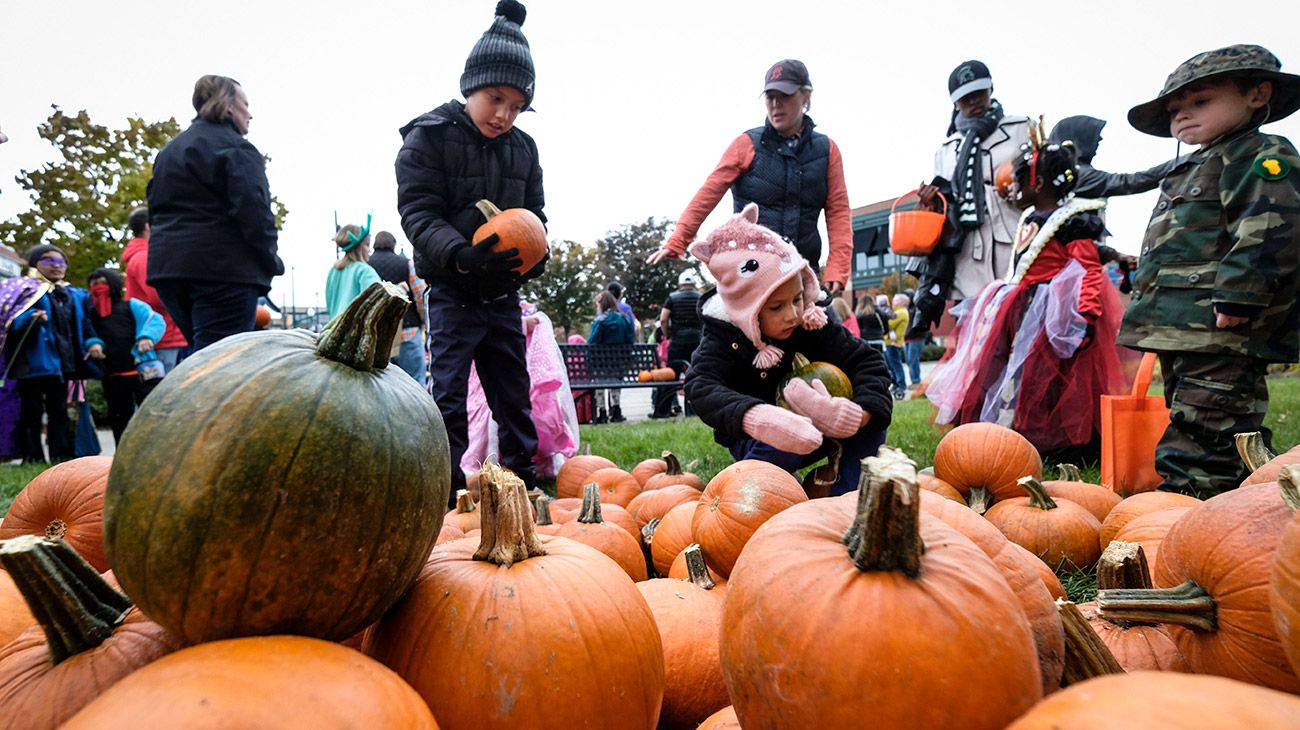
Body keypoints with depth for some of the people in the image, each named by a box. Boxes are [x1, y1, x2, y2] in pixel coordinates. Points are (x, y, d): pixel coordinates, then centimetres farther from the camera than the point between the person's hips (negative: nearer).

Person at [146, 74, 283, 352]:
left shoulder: (170, 150, 22)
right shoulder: (235, 149, -6)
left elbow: (156, 210, 23)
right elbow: (254, 212, -15)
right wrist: (271, 262, -6)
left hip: (168, 266, 9)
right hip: (224, 268, -9)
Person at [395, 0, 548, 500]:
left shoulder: (523, 147, 6)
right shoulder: (428, 137, -7)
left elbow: (535, 215, 9)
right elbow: (418, 214, -14)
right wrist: (461, 256, -32)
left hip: (503, 294, 5)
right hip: (452, 291, -5)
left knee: (515, 395, 11)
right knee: (448, 397, -3)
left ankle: (522, 482, 23)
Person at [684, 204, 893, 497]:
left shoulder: (813, 325, -9)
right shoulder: (724, 339, -18)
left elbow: (868, 362, -12)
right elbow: (701, 387, -34)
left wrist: (860, 413, -35)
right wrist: (758, 419, -55)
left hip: (816, 431, 5)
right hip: (754, 441, -4)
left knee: (873, 415, -16)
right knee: (782, 441, -37)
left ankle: (839, 496, -14)